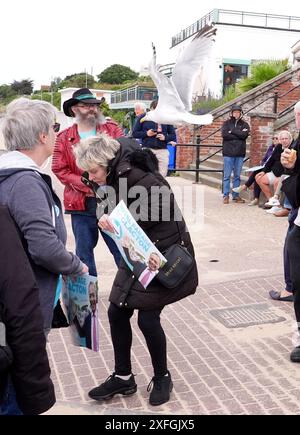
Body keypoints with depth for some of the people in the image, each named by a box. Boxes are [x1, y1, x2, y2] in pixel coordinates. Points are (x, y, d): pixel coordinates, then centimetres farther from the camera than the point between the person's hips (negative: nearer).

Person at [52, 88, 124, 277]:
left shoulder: (112, 129, 7)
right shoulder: (64, 138, 6)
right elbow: (60, 170, -2)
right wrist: (87, 186, -13)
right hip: (81, 204, 1)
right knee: (84, 254, 12)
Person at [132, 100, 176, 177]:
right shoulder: (142, 117, 6)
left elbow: (173, 135, 13)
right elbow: (134, 133, 7)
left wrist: (165, 137, -8)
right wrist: (146, 133, -8)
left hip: (162, 151, 2)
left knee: (162, 175, -1)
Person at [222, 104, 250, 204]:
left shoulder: (244, 124, 11)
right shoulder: (226, 123, 8)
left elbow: (244, 135, -8)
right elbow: (224, 134, -10)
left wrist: (232, 131, -7)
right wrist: (238, 135, -8)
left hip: (240, 153, 2)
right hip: (228, 152, -2)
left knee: (237, 175, 6)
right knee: (227, 175, -2)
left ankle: (236, 195, 13)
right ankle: (226, 195, 4)